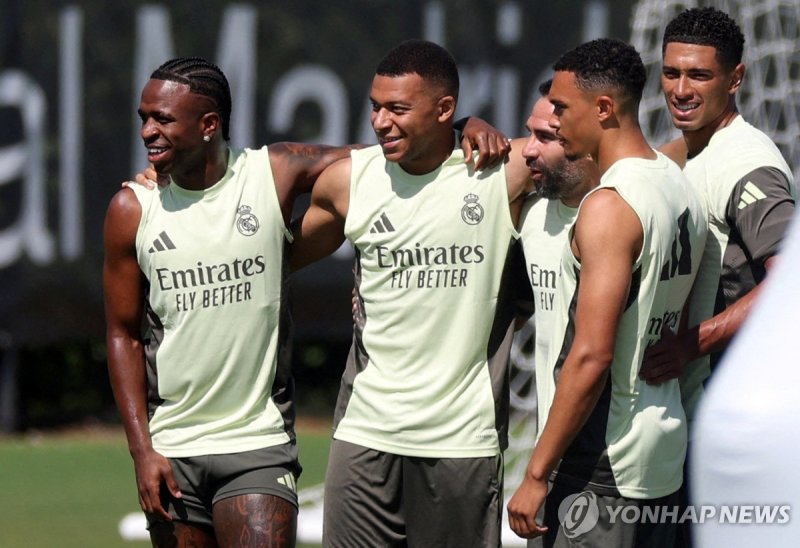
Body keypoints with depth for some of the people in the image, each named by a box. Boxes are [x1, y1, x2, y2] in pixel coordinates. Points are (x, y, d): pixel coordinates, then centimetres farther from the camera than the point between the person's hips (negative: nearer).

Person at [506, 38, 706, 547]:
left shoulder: (609, 206, -17)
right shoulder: (680, 186, 11)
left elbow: (591, 355, -22)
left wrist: (537, 473, -18)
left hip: (606, 464, -9)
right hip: (666, 447, 9)